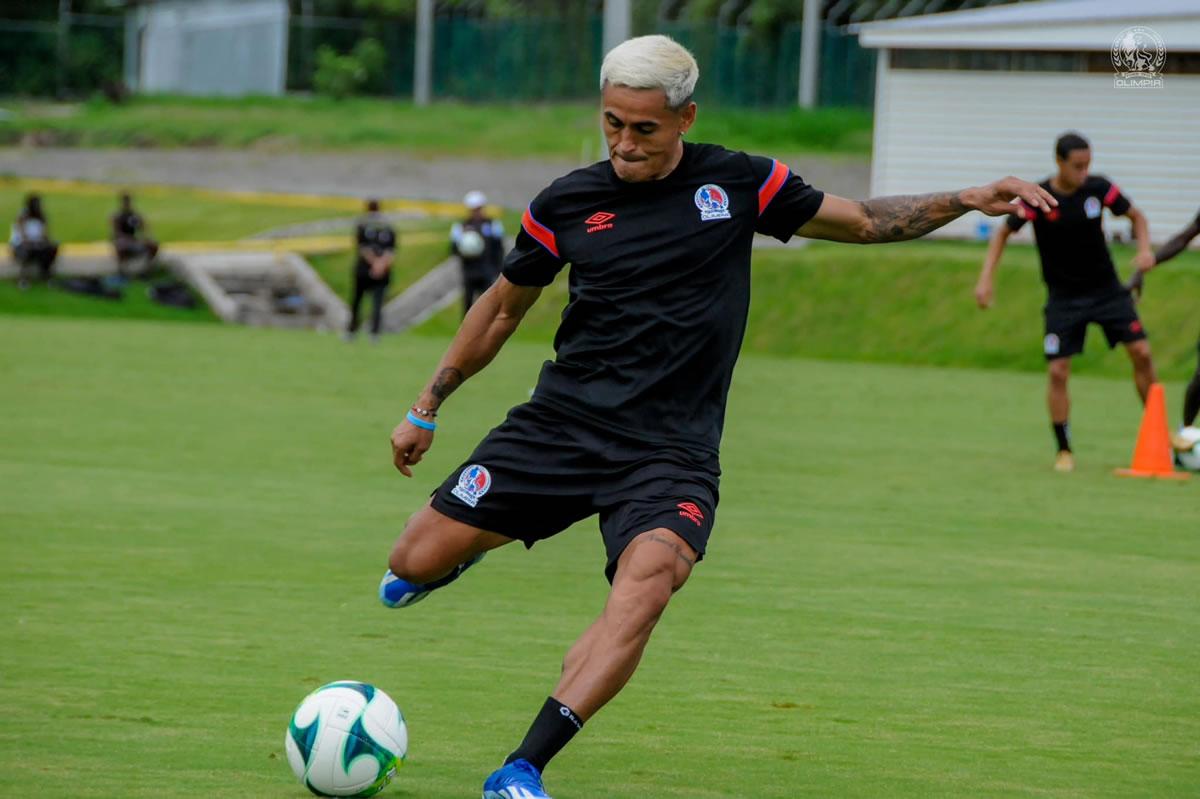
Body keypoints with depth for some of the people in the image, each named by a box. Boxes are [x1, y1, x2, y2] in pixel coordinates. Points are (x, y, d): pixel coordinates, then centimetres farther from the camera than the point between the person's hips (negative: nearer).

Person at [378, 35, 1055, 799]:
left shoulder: (737, 184, 1)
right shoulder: (568, 203, 3)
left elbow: (863, 221, 13)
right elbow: (503, 309, 17)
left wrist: (970, 200, 0)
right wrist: (427, 408, 21)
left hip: (671, 450, -2)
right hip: (562, 422, 2)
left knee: (646, 585, -31)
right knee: (418, 564, -6)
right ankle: (461, 549, 35)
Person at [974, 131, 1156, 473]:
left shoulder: (1099, 188, -10)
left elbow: (1136, 216, 4)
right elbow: (1004, 233, -3)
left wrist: (1145, 249, -14)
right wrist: (986, 277, -13)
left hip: (1106, 289, 1)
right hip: (1064, 299, -1)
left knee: (1141, 352, -11)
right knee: (1057, 372, -9)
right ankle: (1063, 451, 6)